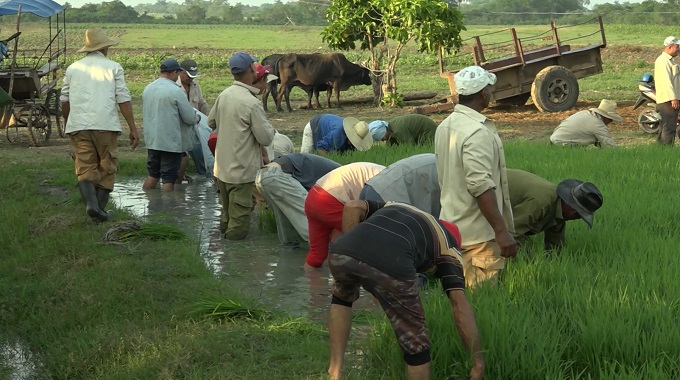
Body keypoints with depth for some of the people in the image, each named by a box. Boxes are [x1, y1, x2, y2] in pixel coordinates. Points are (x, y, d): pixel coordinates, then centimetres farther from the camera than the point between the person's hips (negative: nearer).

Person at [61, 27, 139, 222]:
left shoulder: (73, 68, 13)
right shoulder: (113, 67, 5)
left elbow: (65, 100, 16)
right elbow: (123, 100, -1)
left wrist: (67, 124, 32)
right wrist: (133, 128, 0)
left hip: (78, 126, 2)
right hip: (105, 125, -2)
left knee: (85, 168, 3)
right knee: (107, 168, 10)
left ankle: (91, 204, -17)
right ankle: (100, 209, 10)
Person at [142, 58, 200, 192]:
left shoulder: (148, 88, 6)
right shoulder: (175, 91, -17)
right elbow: (190, 118, -13)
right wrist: (197, 118, 9)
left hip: (152, 140, 7)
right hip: (171, 142, -7)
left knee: (153, 174, 18)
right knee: (169, 178, 1)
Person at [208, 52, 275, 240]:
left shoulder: (224, 95, 1)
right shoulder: (252, 103, -23)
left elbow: (210, 122, 15)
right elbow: (266, 138, -17)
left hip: (222, 166, 8)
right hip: (242, 169, -8)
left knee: (227, 208, 24)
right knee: (240, 212, 4)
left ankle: (225, 229, 39)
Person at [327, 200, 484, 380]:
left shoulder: (393, 207, 43)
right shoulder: (447, 244, 31)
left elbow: (353, 207, 23)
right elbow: (460, 304, 19)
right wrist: (478, 361, 20)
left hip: (341, 252, 4)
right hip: (390, 265, -4)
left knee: (343, 296, 40)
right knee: (415, 344, 18)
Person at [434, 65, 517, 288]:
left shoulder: (445, 126, 10)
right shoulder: (477, 132, -20)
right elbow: (481, 186, -26)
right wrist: (502, 231, -25)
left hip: (452, 225, 9)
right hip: (478, 233, -9)